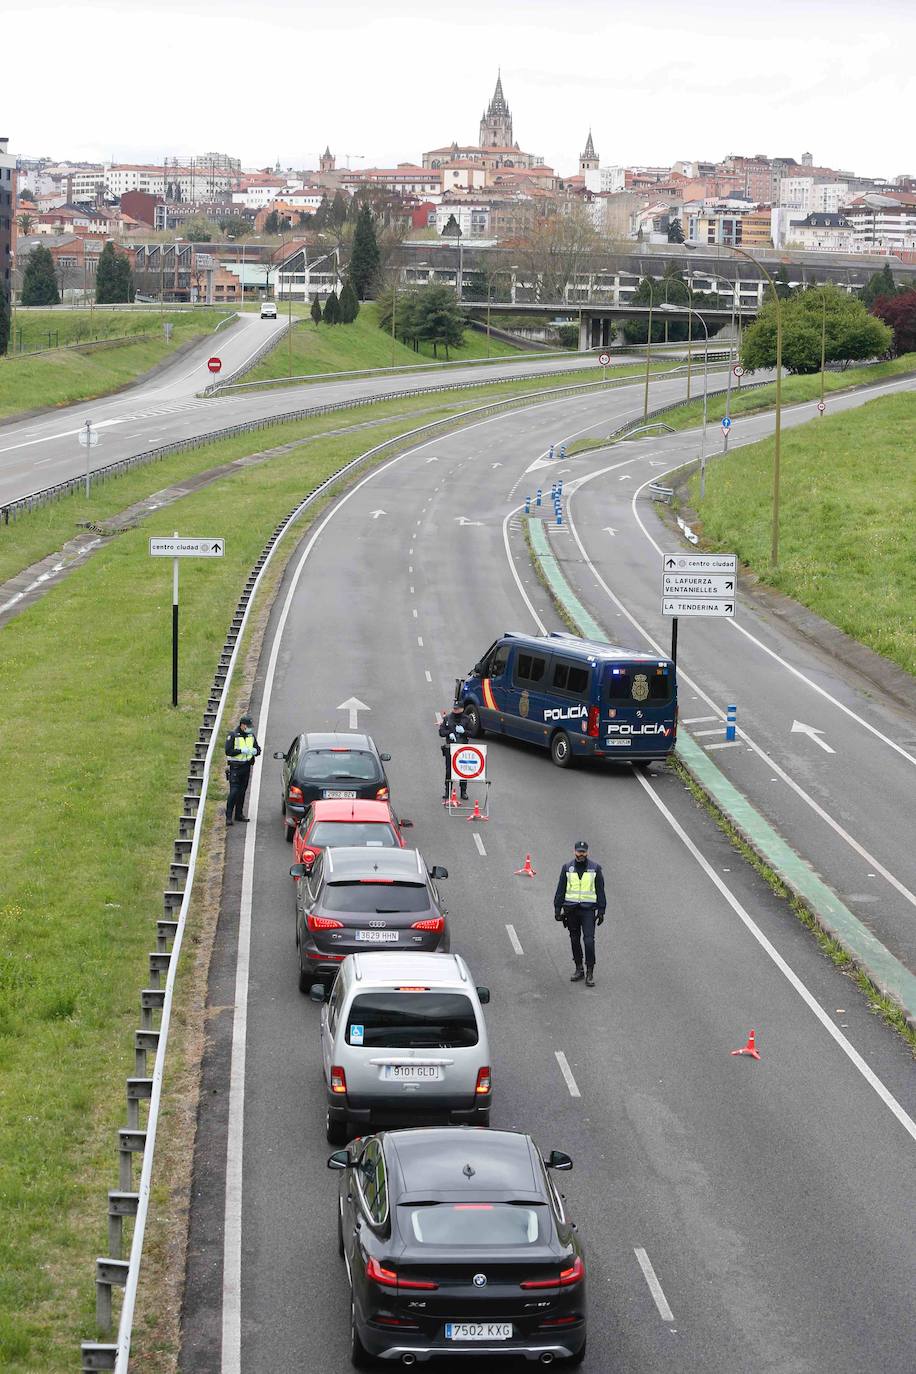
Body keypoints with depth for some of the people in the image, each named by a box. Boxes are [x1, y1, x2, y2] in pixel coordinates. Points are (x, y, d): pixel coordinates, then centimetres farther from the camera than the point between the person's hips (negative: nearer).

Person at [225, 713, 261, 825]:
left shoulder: (251, 735, 9)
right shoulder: (232, 735, -8)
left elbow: (258, 749, 13)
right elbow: (228, 751, -14)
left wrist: (255, 751, -11)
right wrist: (241, 751, -24)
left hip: (246, 767, 6)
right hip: (235, 767, -6)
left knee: (242, 792, 11)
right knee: (234, 792, -11)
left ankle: (238, 814, 21)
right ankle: (229, 817, -9)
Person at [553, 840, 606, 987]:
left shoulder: (595, 868, 3)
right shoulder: (567, 868, 7)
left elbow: (600, 891, 6)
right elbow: (560, 890, 10)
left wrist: (601, 911, 1)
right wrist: (557, 909, 5)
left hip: (588, 910, -2)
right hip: (571, 909, 2)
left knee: (589, 941, -11)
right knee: (575, 940, 8)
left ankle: (590, 973, -6)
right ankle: (579, 969, 20)